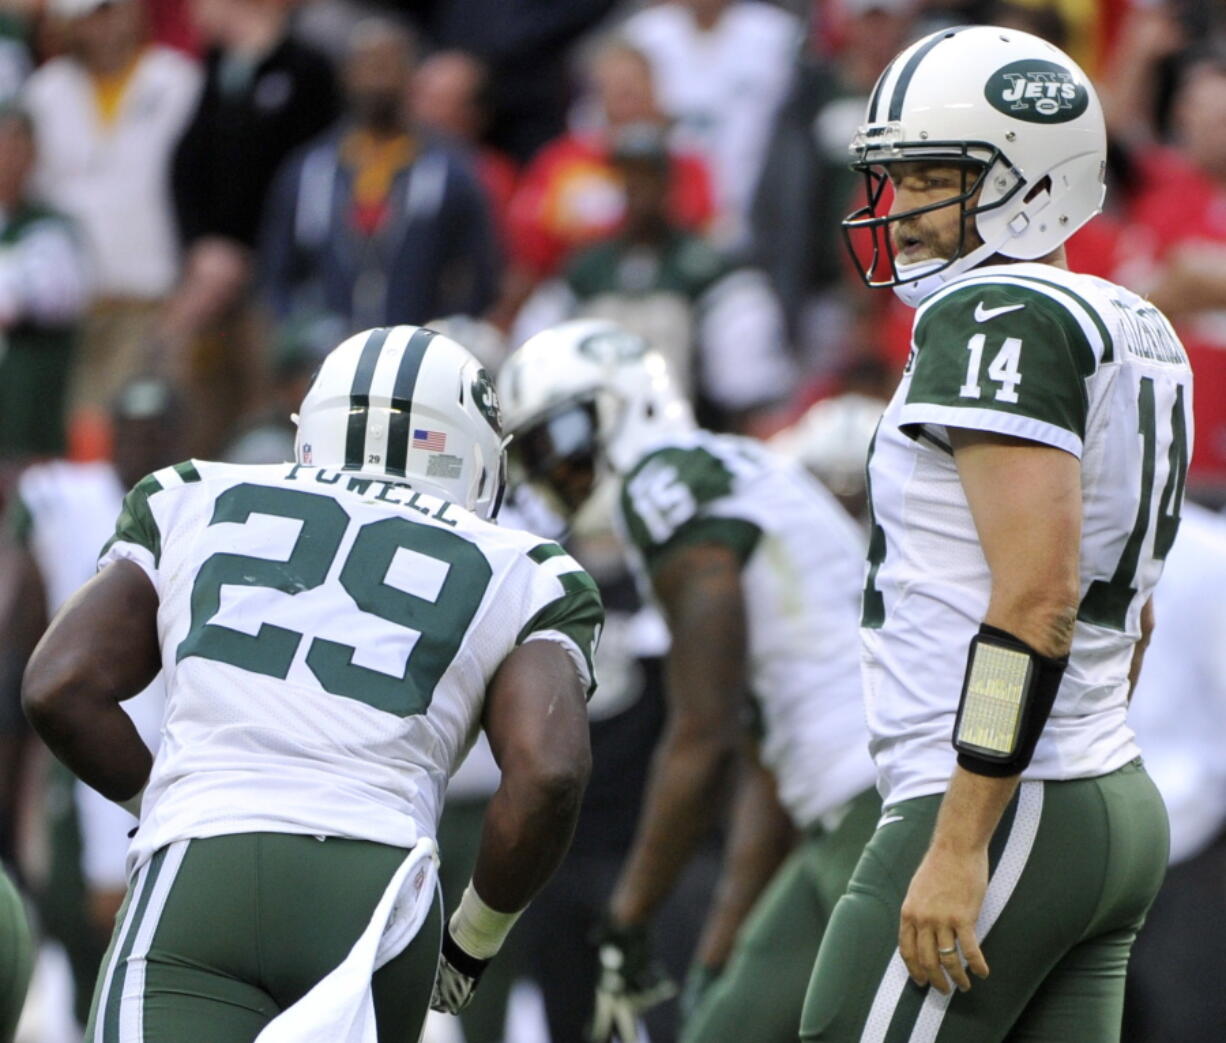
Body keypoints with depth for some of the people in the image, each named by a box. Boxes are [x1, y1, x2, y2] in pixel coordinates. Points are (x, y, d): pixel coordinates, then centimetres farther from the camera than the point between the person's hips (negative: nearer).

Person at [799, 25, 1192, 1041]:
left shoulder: (999, 320, -13)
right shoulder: (1133, 334, 16)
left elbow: (1036, 596, -22)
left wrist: (961, 845, -22)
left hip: (1000, 810, -9)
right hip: (1121, 808, 10)